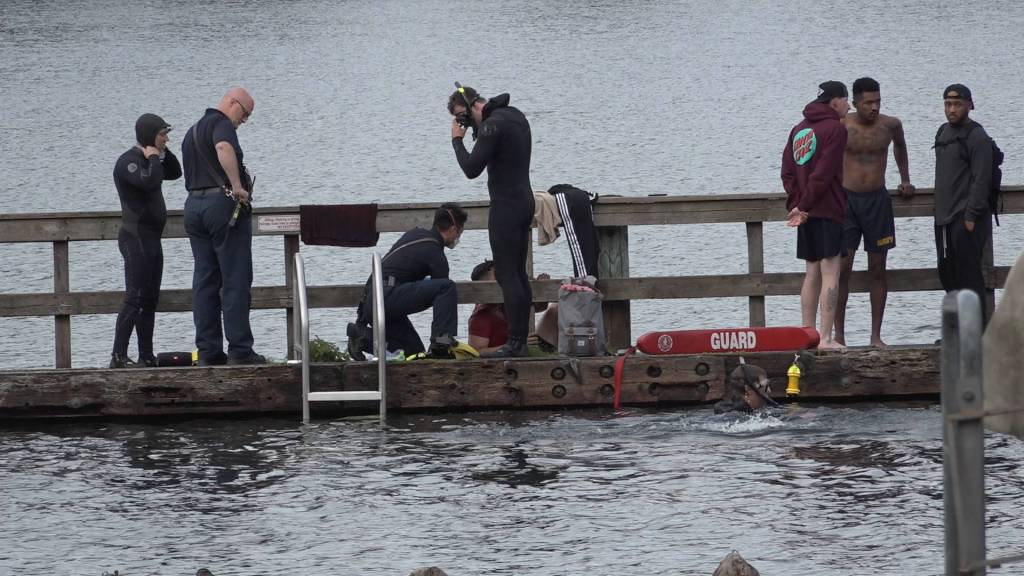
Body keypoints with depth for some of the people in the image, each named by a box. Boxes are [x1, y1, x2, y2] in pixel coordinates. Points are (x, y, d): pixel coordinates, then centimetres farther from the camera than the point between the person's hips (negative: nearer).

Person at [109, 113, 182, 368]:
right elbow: (150, 182, -30)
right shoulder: (129, 161, -14)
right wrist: (154, 157, -13)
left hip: (151, 238, 10)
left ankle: (146, 356, 12)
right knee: (135, 298, -14)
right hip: (136, 238, -10)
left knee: (150, 299, 10)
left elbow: (175, 173, 23)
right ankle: (118, 357, -16)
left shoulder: (146, 159, 15)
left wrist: (163, 152, 9)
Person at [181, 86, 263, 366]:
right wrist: (237, 185, -27)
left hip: (193, 205, 8)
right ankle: (239, 350, -8)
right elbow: (224, 148, -30)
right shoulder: (221, 124, -7)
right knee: (236, 280, -5)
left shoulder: (192, 131, 22)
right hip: (222, 203, -8)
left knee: (205, 280, 7)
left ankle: (208, 351, 4)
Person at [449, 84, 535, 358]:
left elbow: (471, 168, -18)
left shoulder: (492, 125, -18)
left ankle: (515, 343, -11)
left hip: (506, 206, -10)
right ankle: (521, 341, 12)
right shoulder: (515, 115, 12)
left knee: (507, 275, -9)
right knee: (519, 274, 11)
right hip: (524, 200, 10)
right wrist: (477, 131, 12)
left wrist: (457, 139, -6)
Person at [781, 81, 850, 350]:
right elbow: (823, 174, -16)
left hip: (806, 214, 7)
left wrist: (796, 204, 5)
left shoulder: (799, 129, 14)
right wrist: (803, 207, -11)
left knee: (812, 274, 13)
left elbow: (787, 171, 10)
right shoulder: (834, 129, -10)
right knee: (830, 274, -6)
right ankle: (825, 338, -11)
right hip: (828, 211, -7)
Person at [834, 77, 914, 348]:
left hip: (877, 201, 2)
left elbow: (900, 147, 23)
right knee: (842, 267, -7)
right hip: (846, 199, -2)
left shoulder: (890, 125, 0)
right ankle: (838, 334, -2)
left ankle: (876, 335, 7)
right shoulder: (841, 127, -8)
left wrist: (905, 180, 22)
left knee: (877, 269, 3)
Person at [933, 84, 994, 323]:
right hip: (945, 218, 9)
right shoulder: (943, 132, 16)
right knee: (947, 272, 11)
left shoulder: (977, 137, -10)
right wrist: (940, 210, 18)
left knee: (968, 273, -9)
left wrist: (971, 216, -19)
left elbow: (981, 179, -15)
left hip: (967, 220, -9)